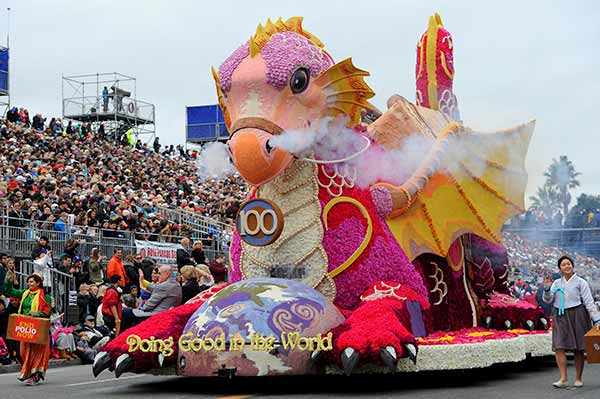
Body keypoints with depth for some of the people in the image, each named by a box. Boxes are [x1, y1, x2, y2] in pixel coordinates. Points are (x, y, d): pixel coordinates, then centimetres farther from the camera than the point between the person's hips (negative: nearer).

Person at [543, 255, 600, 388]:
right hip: (560, 317, 3)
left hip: (576, 316, -3)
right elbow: (548, 300, 6)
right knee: (559, 347, -9)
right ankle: (563, 379, -8)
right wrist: (546, 288, -12)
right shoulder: (557, 283, 12)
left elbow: (589, 302, -3)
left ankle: (578, 379, 12)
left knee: (578, 349, 2)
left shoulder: (580, 282, 0)